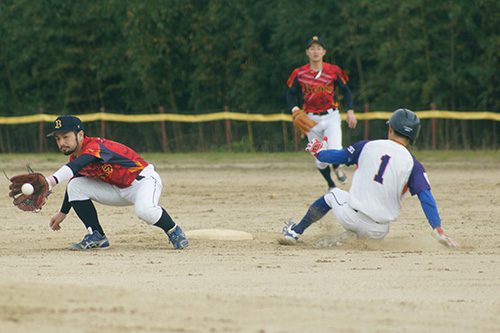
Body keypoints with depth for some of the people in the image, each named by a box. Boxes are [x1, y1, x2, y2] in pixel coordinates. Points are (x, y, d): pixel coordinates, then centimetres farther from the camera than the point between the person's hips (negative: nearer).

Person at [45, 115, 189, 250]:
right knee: (75, 187, -3)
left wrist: (53, 180, -64)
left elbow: (78, 164, -49)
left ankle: (174, 231, -10)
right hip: (117, 189, 9)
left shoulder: (95, 146, -28)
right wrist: (63, 213, 24)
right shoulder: (75, 156, 0)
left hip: (143, 179, -9)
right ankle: (96, 237, 0)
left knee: (144, 210, -40)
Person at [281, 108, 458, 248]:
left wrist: (318, 152, 32)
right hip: (377, 231, -1)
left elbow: (337, 156, 10)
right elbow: (425, 196, -12)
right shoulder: (412, 164, -2)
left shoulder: (367, 146, 1)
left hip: (349, 217, 1)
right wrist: (437, 229, -14)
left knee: (333, 194, 32)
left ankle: (295, 232, 34)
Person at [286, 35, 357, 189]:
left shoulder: (333, 71, -2)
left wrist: (350, 111, -5)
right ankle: (331, 186, 32)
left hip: (331, 116, -1)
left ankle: (337, 167, 16)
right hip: (311, 120, 1)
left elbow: (346, 91, 7)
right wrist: (294, 109, -16)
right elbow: (291, 94, 4)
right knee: (320, 160, 4)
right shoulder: (299, 73, -1)